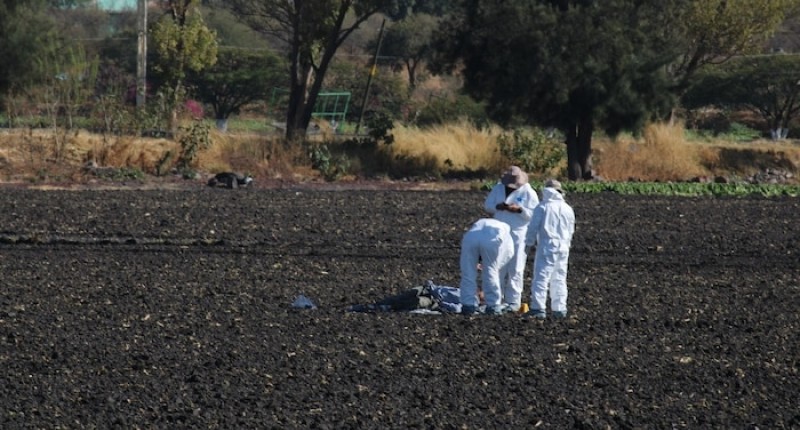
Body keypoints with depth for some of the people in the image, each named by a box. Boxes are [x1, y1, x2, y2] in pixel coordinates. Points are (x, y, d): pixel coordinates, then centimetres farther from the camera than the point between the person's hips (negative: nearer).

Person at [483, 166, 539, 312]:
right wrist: (498, 207, -15)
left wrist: (519, 209, -25)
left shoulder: (528, 192, -6)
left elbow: (534, 213, -10)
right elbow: (487, 205, 6)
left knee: (515, 269, -2)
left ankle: (513, 301, 1)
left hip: (518, 235, -4)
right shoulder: (498, 188, 6)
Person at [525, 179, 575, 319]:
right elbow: (571, 230, 16)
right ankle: (559, 309, 10)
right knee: (559, 279, 12)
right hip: (563, 248, 5)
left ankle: (538, 308, -13)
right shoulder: (568, 209, 9)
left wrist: (529, 243, 9)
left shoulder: (543, 207, -6)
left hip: (546, 246, -5)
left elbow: (533, 227, -5)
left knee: (541, 277, -6)